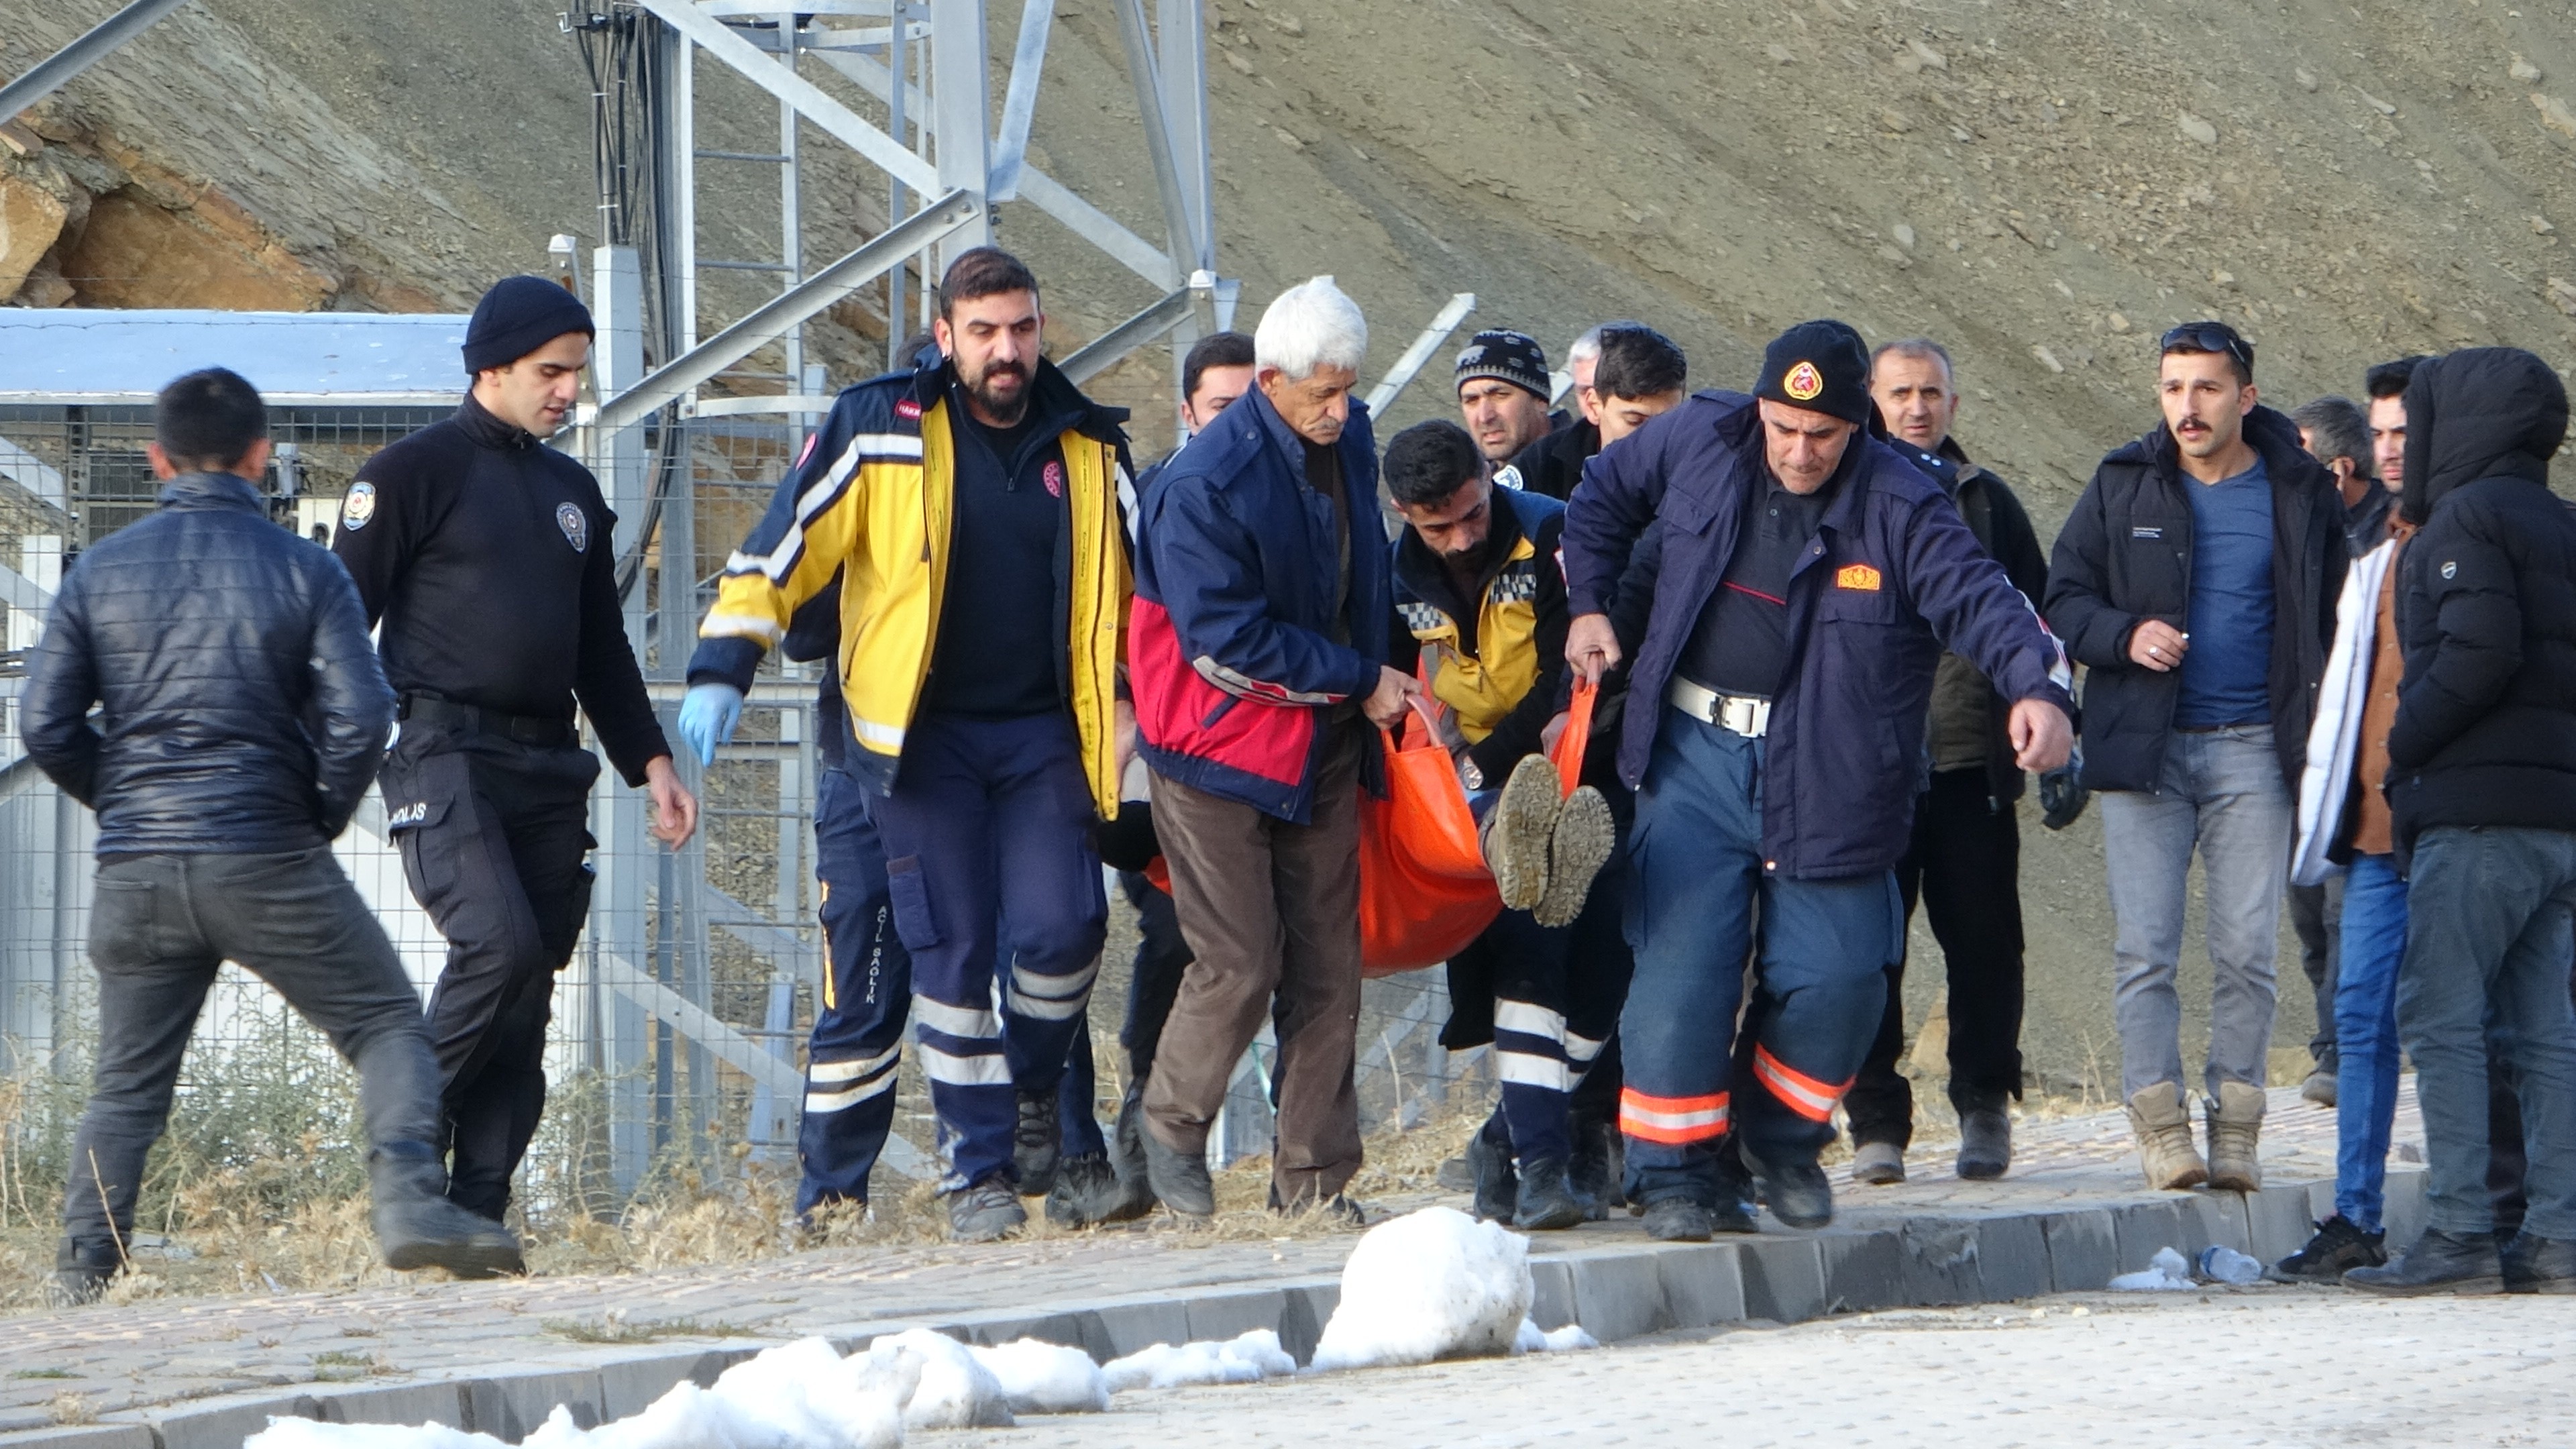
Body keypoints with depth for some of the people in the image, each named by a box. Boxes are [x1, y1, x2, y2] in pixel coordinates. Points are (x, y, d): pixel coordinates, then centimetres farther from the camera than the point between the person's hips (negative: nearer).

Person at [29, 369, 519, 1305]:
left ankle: (83, 1272, 10)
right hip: (269, 860, -3)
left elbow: (47, 727, 2)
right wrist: (324, 816, 7)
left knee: (127, 1080, 15)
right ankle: (409, 1200, -14)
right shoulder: (304, 570, -2)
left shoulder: (99, 573, 5)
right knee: (387, 1026, 6)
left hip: (135, 873, 3)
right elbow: (360, 718, -10)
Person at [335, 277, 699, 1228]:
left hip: (548, 769, 7)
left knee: (525, 1006, 0)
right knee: (499, 945, -25)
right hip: (444, 759, -7)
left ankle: (478, 1213, 1)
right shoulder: (415, 474, 0)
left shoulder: (572, 492, 21)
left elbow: (602, 650, 29)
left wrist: (650, 761, 21)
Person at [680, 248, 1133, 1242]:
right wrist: (723, 667, -10)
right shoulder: (881, 433, -3)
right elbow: (781, 551, -2)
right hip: (922, 736, -2)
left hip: (1043, 731, 2)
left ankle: (1033, 1087, 18)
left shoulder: (1088, 448, 7)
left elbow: (1137, 584, 20)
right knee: (951, 953, -4)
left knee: (1060, 929, -11)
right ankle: (977, 1168, 5)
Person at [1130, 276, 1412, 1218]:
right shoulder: (1204, 488, -21)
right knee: (1240, 965, -8)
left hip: (1322, 744, 7)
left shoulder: (1348, 443, 3)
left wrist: (1377, 671, 11)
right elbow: (1232, 642, -21)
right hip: (1221, 747, -7)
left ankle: (1313, 1177, 11)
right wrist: (1362, 679, -16)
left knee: (1326, 964, 4)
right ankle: (1171, 1127, 17)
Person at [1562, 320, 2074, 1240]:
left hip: (1826, 775, -1)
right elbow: (1604, 495, 19)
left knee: (1837, 974, -4)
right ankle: (1675, 1172, 2)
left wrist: (2038, 689, -39)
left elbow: (1979, 601, -21)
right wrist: (1588, 604, 10)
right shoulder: (1697, 443, -1)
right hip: (1697, 758, 1)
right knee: (1683, 965, -9)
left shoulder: (1899, 509, -11)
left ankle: (1781, 1137, 22)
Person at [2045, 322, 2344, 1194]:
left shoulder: (2299, 493, 5)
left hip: (2253, 752, 0)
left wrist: (2321, 741, -3)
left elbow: (2330, 623, 10)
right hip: (2144, 750, 0)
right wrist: (2126, 637, -13)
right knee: (2146, 950, -5)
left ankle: (2235, 1123, 5)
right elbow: (2064, 599, 8)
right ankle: (2158, 1121, 0)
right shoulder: (2125, 486, 6)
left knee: (2247, 950, -2)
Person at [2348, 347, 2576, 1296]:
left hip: (2478, 809, -8)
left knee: (2439, 1016, -7)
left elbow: (2481, 651, -19)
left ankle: (2458, 1235, -13)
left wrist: (2405, 747, -8)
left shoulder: (2468, 517, -7)